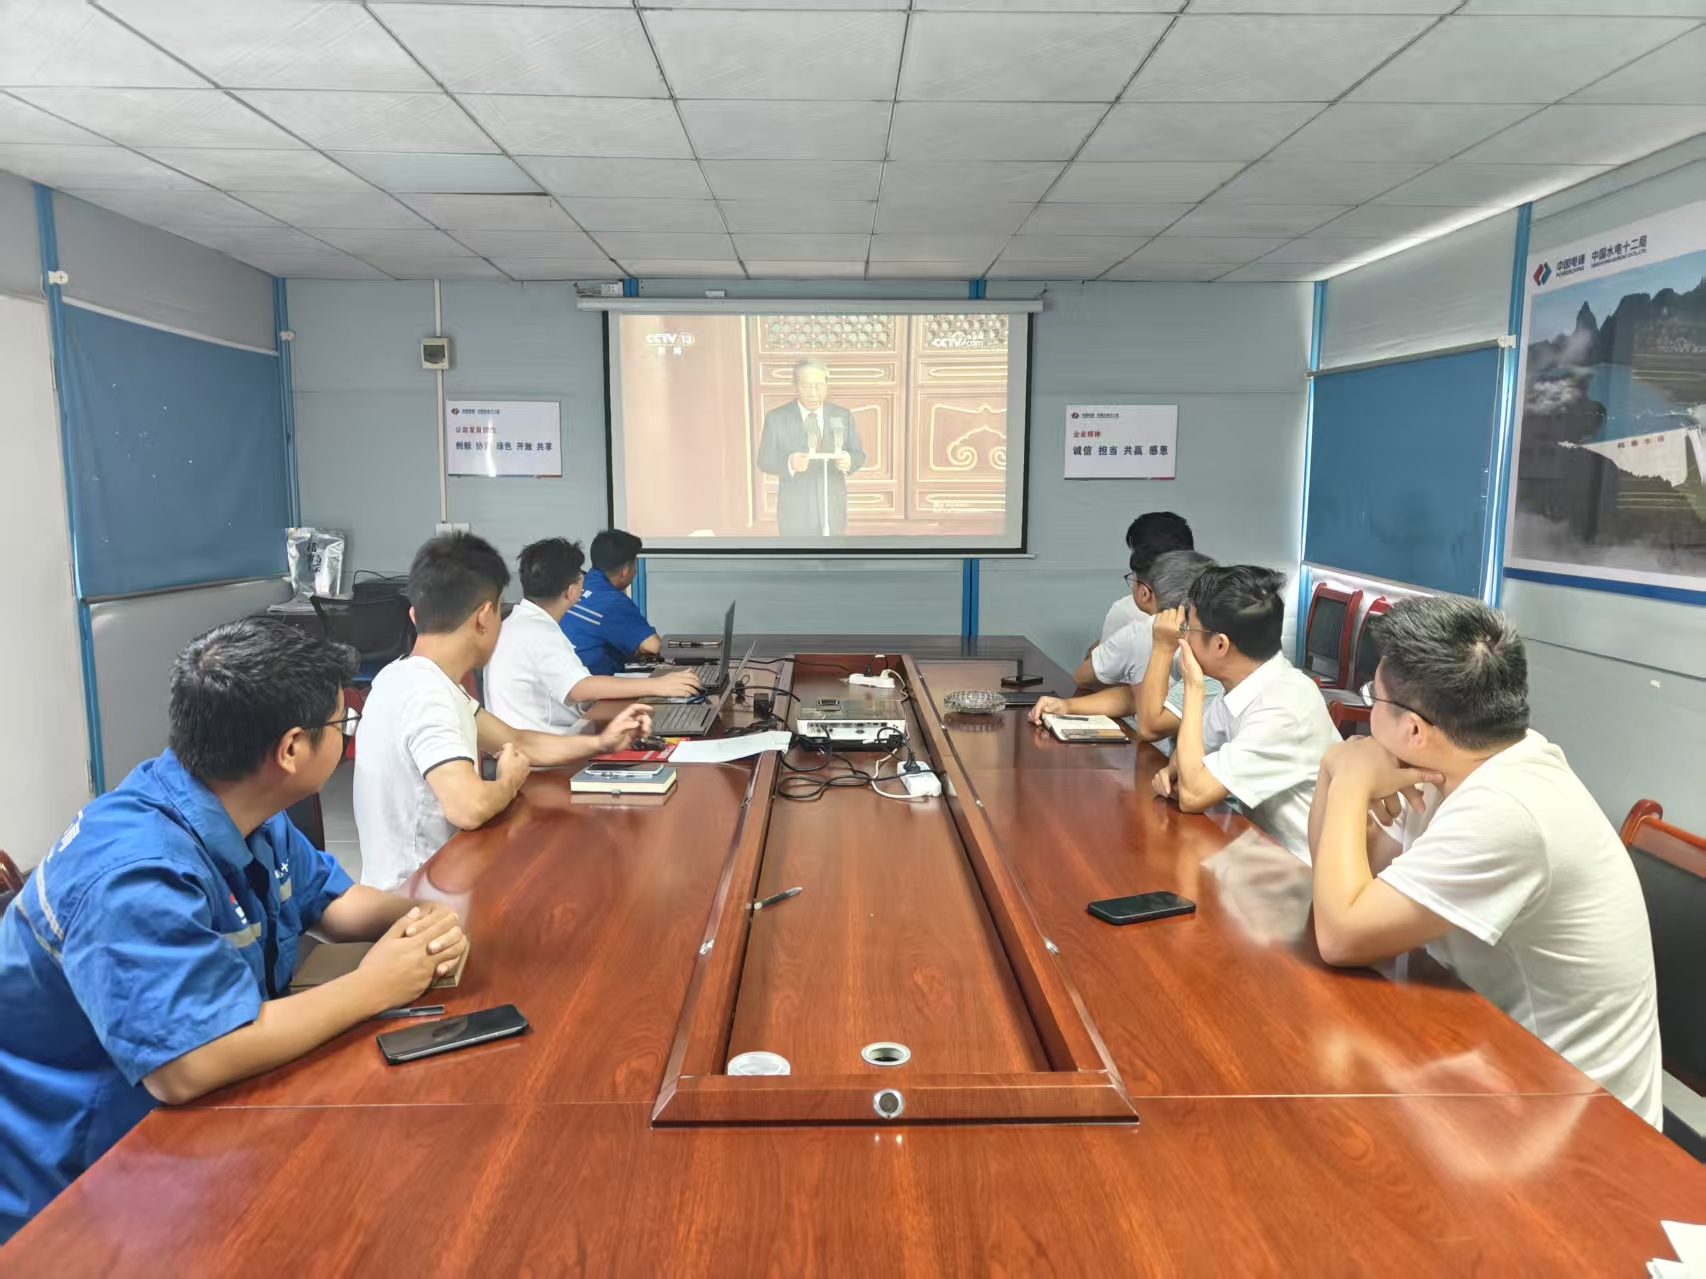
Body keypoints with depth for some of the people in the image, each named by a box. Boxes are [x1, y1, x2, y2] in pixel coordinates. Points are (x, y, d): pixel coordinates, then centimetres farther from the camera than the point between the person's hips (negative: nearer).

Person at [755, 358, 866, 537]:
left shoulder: (843, 415, 1)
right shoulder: (776, 418, -7)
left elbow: (858, 454, 3)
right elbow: (765, 460, -7)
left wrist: (849, 460, -22)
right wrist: (789, 463, -30)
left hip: (833, 512, 3)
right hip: (796, 514, -3)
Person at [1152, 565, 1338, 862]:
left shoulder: (1285, 709, -27)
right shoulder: (1241, 682, -3)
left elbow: (1193, 795, -27)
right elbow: (1195, 745, 14)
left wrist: (1193, 688, -22)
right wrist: (1173, 769, -9)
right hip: (1266, 844, 7)